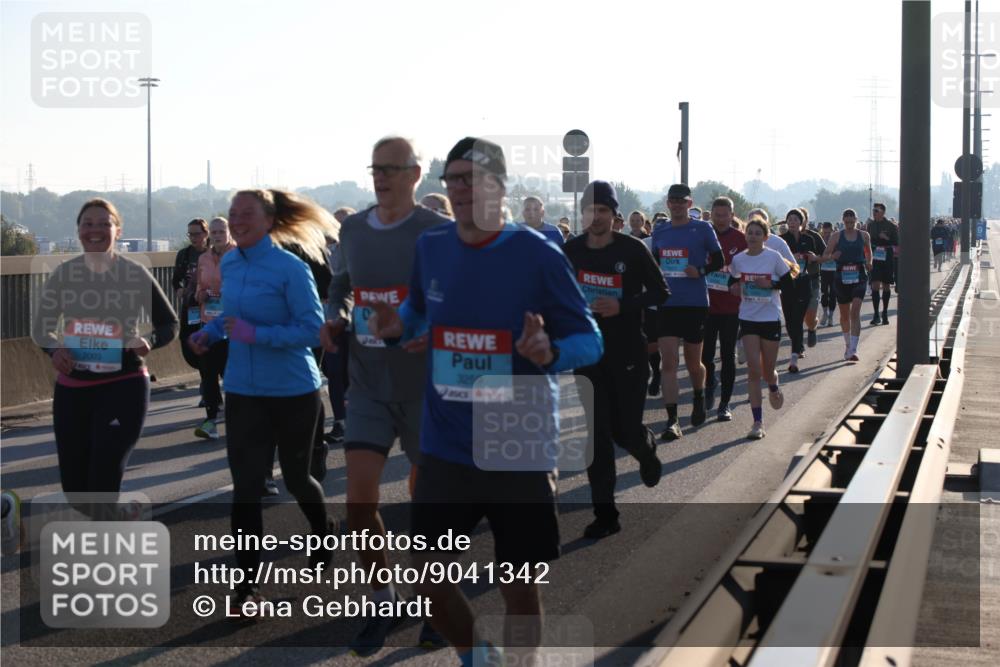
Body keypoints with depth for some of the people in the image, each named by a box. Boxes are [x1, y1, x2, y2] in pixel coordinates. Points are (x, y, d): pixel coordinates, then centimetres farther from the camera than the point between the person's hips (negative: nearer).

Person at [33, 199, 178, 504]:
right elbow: (41, 326, 11)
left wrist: (149, 342, -20)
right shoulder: (63, 273, 2)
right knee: (74, 484, 10)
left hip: (124, 385, -4)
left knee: (104, 481, -13)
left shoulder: (135, 274, -7)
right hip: (71, 387, 4)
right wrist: (53, 349, -11)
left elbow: (169, 323, 2)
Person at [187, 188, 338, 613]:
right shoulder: (229, 264, 3)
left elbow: (313, 329, -20)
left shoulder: (290, 269, -16)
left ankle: (324, 535, 47)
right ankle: (248, 586, 3)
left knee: (295, 477, 14)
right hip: (243, 391, 4)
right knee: (245, 486, -3)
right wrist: (210, 332, 1)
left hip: (293, 391, -4)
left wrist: (254, 333, -27)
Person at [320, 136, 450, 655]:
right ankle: (383, 602, 17)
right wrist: (334, 319, 0)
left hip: (424, 388, -4)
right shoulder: (352, 230, 6)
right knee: (359, 503, -3)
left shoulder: (438, 233, -10)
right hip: (368, 387, 4)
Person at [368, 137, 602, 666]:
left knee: (520, 586, 6)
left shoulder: (537, 255, -13)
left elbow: (589, 340, -9)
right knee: (427, 577, 9)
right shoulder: (430, 248, 1)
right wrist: (396, 326, -3)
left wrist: (549, 353, -30)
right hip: (445, 448, 4)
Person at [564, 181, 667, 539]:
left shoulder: (632, 249, -9)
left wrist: (622, 307, -18)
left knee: (626, 431, 2)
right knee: (597, 435, -2)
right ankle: (605, 514, 4)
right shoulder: (571, 251, 0)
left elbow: (660, 293, -5)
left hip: (628, 354, -2)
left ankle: (646, 448, 41)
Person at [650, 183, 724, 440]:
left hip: (696, 304, -2)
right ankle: (672, 420, -10)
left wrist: (700, 270, -16)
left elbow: (719, 261, 1)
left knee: (693, 363, 9)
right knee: (668, 362, -9)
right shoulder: (659, 232, 9)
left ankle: (699, 398, 41)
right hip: (667, 303, 2)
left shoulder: (703, 229, -2)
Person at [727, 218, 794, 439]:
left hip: (770, 318, -1)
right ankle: (758, 422, -4)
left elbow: (789, 282, -1)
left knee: (767, 371, 6)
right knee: (754, 369, -9)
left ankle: (773, 387, 46)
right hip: (748, 318, 1)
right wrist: (734, 288, -9)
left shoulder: (774, 257, -6)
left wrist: (771, 284, -17)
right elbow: (733, 282, 13)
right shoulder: (738, 259, 0)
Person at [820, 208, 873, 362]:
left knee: (855, 311, -16)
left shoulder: (863, 235, 5)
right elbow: (825, 256, 2)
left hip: (859, 276, -1)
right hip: (842, 277, 1)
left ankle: (853, 349, -19)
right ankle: (848, 344, 35)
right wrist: (832, 257, -20)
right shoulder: (837, 236, 2)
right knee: (844, 314, 13)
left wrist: (868, 263, 2)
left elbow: (868, 252, 21)